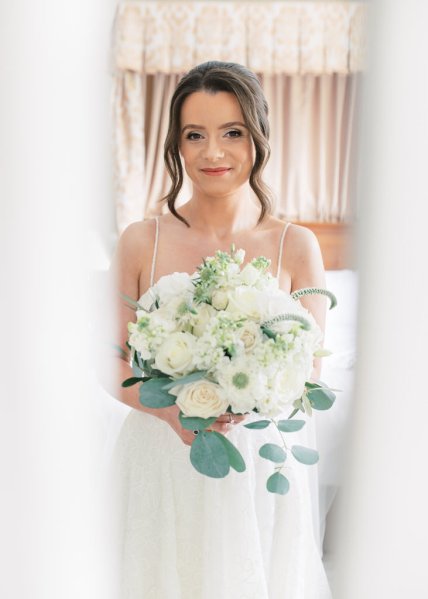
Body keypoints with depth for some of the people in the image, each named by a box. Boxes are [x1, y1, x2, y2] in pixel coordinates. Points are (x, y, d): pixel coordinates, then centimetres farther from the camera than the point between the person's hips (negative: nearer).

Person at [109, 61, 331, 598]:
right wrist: (169, 408, -18)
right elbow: (112, 362, 0)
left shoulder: (296, 247, -5)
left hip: (258, 465, 0)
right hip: (160, 465, 0)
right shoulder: (141, 242, -5)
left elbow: (308, 377, -1)